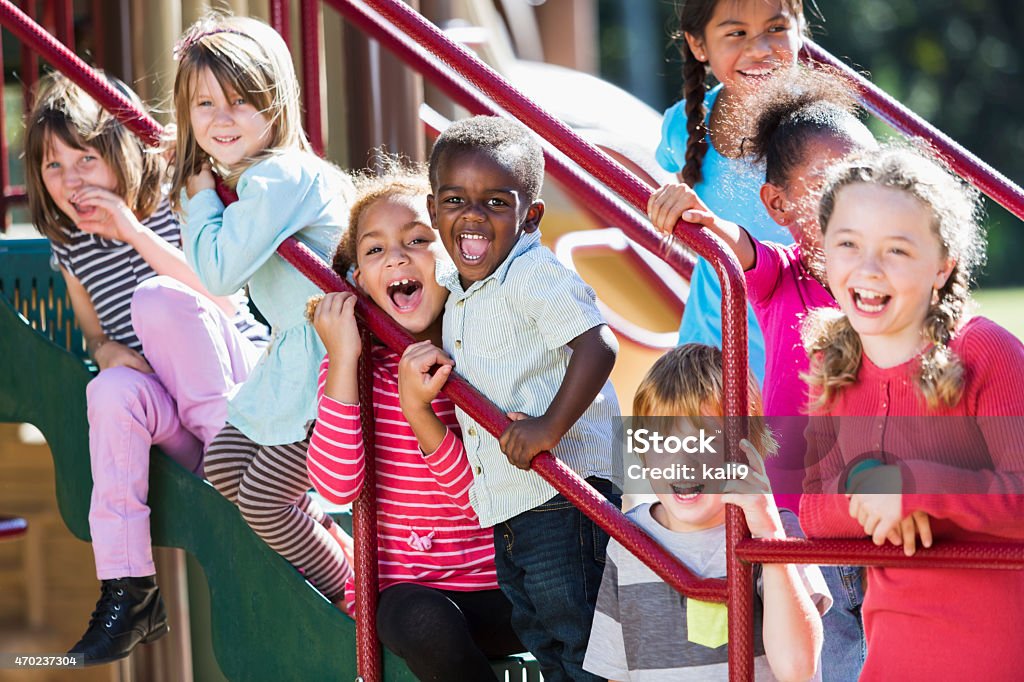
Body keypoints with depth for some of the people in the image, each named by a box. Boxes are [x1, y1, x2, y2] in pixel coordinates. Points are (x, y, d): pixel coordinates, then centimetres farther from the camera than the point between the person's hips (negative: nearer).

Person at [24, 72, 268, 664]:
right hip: (168, 407, 4)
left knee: (156, 298, -29)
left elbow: (227, 305, -22)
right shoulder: (71, 246, 6)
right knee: (112, 392, -33)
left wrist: (134, 233, -26)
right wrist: (107, 351, -8)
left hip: (242, 380, -4)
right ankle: (129, 592, -32)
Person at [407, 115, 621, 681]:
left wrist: (550, 427, -30)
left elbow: (597, 345, -27)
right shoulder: (456, 291, 15)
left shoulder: (535, 274, -13)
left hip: (561, 497, -10)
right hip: (506, 509, 10)